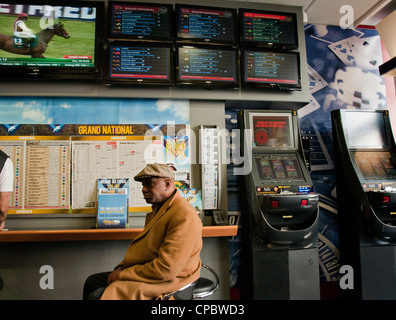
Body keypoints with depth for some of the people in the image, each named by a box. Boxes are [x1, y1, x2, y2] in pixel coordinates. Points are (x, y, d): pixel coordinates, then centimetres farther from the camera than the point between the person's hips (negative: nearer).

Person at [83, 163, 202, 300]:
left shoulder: (184, 216, -24)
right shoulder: (158, 208, 11)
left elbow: (166, 269, -27)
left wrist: (122, 275, -18)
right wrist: (121, 267, 3)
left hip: (165, 282, -10)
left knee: (96, 295, -17)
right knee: (92, 281, 15)